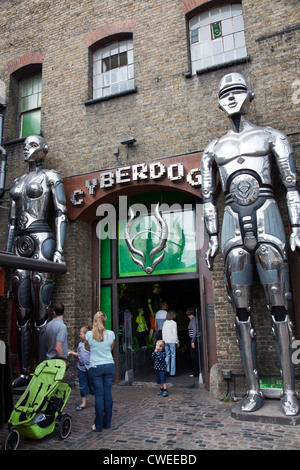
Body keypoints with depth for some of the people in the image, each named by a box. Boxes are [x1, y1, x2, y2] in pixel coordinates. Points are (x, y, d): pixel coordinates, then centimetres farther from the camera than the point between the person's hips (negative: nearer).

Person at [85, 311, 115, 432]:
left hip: (95, 367, -2)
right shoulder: (111, 334, -2)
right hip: (109, 366, 2)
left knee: (99, 395, 3)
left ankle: (98, 425, 9)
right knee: (108, 394, 9)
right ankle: (107, 423, 19)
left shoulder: (89, 334, -6)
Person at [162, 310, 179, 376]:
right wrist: (177, 342, -1)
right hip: (172, 341, -5)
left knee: (167, 355, 14)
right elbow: (175, 333, -8)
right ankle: (172, 372, 4)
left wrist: (164, 340, 16)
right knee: (173, 356, 2)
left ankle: (166, 369, 8)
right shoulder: (174, 323, -8)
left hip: (166, 341, 5)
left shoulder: (165, 323, 6)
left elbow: (163, 332, 9)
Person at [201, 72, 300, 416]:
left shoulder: (271, 137, 14)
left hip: (265, 215, -2)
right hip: (233, 223, 2)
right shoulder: (213, 149, 19)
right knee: (241, 310, 0)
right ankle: (253, 389, 8)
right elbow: (207, 196, 15)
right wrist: (212, 237, 8)